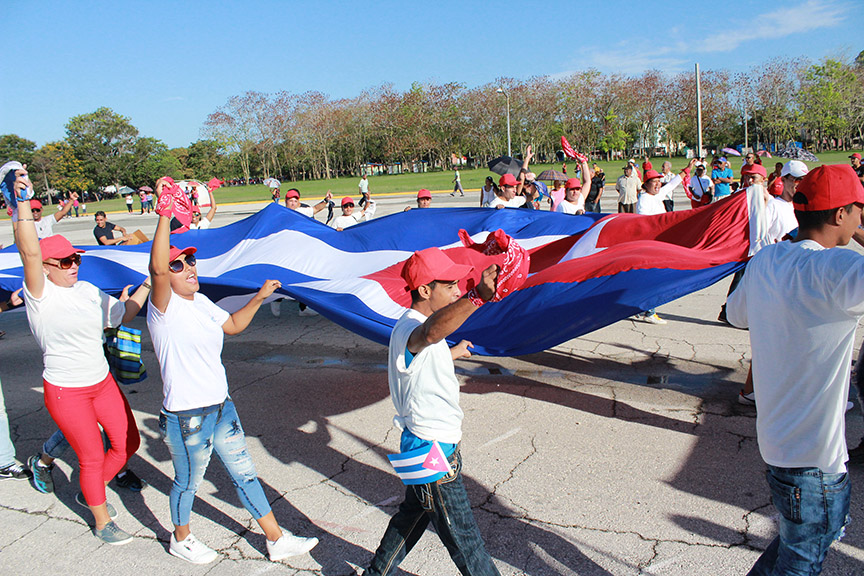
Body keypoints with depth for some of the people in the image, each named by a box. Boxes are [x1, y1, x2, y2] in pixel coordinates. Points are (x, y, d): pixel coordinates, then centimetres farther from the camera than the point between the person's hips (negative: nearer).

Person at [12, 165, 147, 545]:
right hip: (66, 392, -6)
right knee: (92, 457, 5)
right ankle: (103, 523, 27)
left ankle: (91, 493, 39)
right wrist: (23, 203, -40)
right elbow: (29, 253, -32)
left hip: (102, 381, 7)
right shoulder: (40, 295, -15)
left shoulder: (88, 291, 4)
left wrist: (147, 285, 11)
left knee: (128, 442, 13)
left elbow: (123, 313, 16)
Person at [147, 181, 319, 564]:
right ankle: (180, 540, 43)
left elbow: (233, 325, 24)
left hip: (221, 406, 8)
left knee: (244, 473, 16)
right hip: (187, 416, -8)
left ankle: (277, 540, 29)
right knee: (188, 483, 14)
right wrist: (165, 214, -42)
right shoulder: (164, 307, -17)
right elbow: (156, 267, -37)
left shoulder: (201, 302, 8)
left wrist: (259, 298, 16)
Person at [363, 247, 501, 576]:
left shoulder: (421, 325, 8)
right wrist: (478, 297, -68)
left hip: (427, 446, 11)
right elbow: (430, 333, -53)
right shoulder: (409, 329, -27)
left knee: (414, 513, 27)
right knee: (461, 535, 7)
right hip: (433, 451, -11)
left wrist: (453, 353, 45)